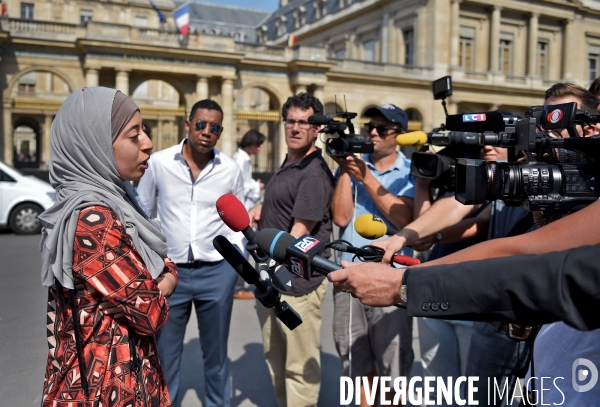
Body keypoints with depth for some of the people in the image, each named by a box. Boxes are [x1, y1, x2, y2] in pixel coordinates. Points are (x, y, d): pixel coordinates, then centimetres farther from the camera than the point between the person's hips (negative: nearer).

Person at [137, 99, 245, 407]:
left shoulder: (230, 170, -3)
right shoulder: (159, 162, -5)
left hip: (217, 272, 1)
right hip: (171, 270, 0)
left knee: (215, 352, 15)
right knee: (166, 352, 13)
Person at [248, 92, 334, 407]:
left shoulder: (314, 173, -16)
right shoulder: (287, 165, 12)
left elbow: (300, 233, -20)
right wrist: (260, 209, 10)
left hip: (297, 280, -10)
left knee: (299, 366, 2)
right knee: (275, 358, 23)